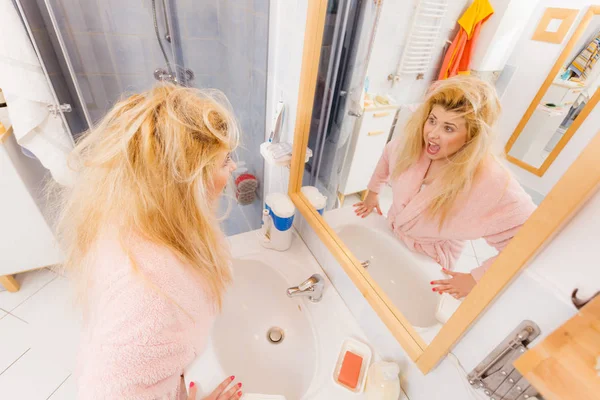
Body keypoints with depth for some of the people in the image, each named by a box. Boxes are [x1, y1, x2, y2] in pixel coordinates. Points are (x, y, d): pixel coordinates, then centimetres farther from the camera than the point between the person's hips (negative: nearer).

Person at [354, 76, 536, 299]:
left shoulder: (493, 185, -34)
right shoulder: (414, 141, -20)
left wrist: (476, 279, -23)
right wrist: (373, 193, 10)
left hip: (428, 266, -4)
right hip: (389, 235, 5)